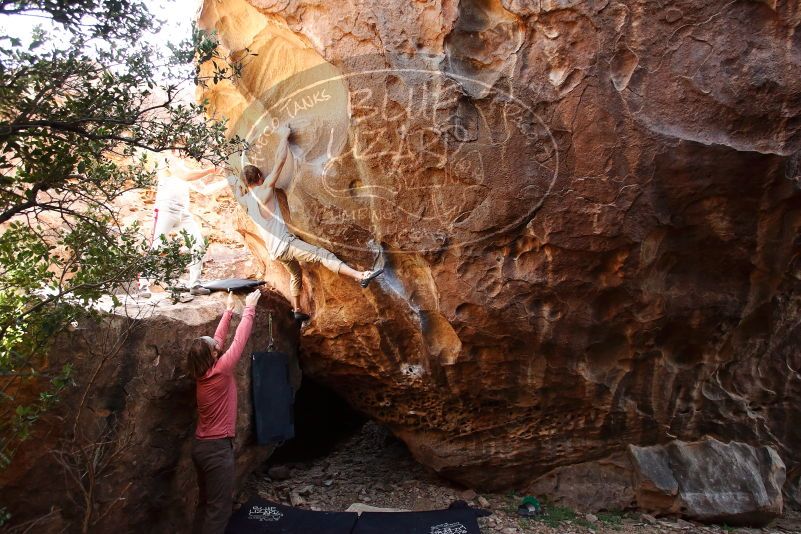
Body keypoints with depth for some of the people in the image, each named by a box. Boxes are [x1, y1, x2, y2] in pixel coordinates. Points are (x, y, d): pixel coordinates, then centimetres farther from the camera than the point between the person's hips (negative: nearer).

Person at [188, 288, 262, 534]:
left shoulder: (203, 372, 3)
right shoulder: (220, 370, -18)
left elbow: (217, 340, 12)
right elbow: (239, 340, -11)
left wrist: (228, 310, 18)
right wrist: (249, 308, -2)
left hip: (201, 445, 9)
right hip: (218, 448, -9)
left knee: (205, 504, 17)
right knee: (218, 509, -2)